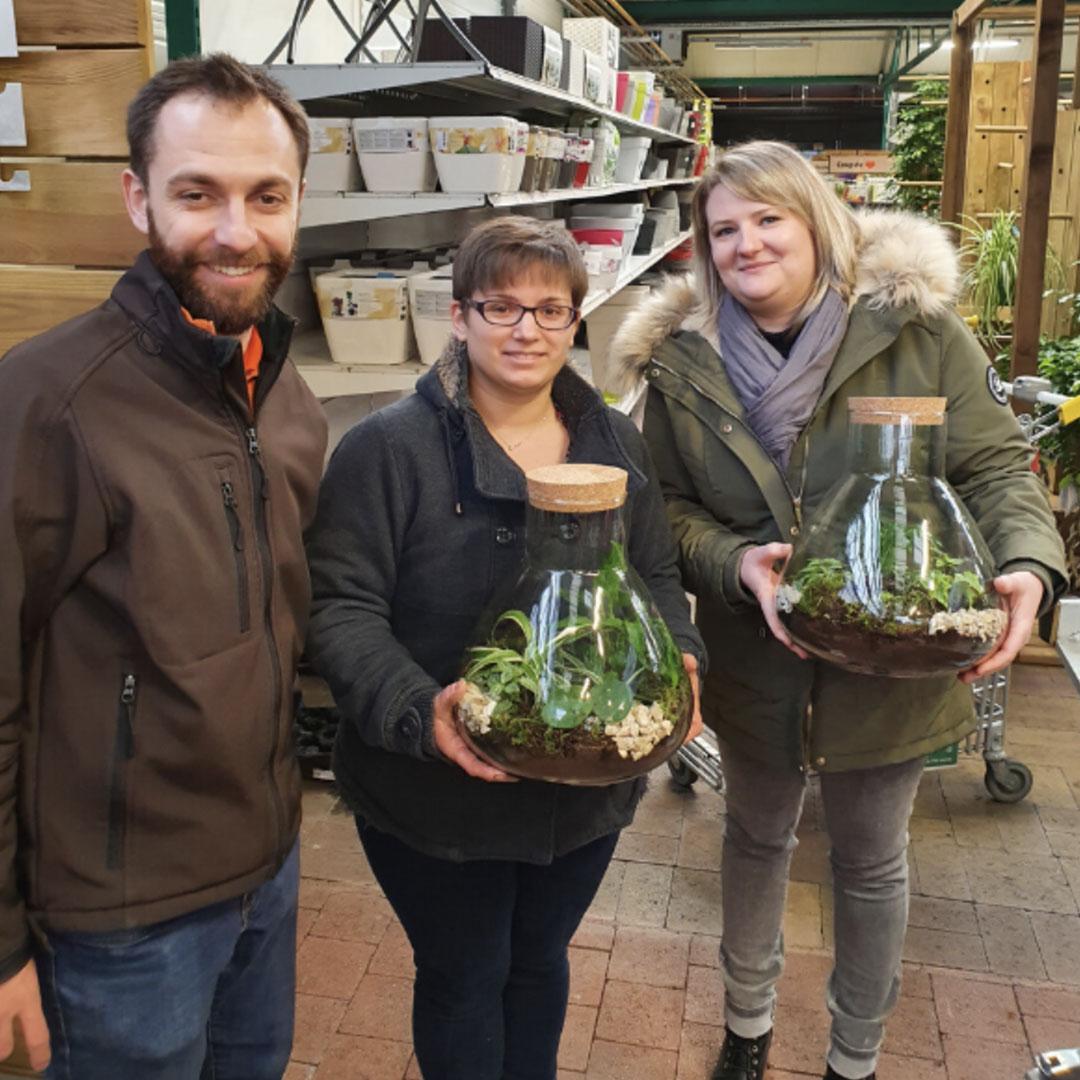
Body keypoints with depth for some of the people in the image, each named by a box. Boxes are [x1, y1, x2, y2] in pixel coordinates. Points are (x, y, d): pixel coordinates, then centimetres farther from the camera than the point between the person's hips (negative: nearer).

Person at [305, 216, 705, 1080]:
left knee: (541, 959, 26)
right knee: (465, 977, 17)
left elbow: (658, 577, 9)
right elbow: (341, 607, -16)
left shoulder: (615, 442, 3)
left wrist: (677, 659, -10)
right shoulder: (390, 448, -14)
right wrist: (418, 709, -31)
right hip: (438, 791, -4)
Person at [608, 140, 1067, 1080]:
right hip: (754, 662, 2)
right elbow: (670, 510, -4)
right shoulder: (682, 364, -7)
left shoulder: (915, 326, -13)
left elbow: (996, 464, -10)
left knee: (871, 863, 18)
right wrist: (735, 563, -23)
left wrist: (1029, 565, -28)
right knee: (757, 837, 24)